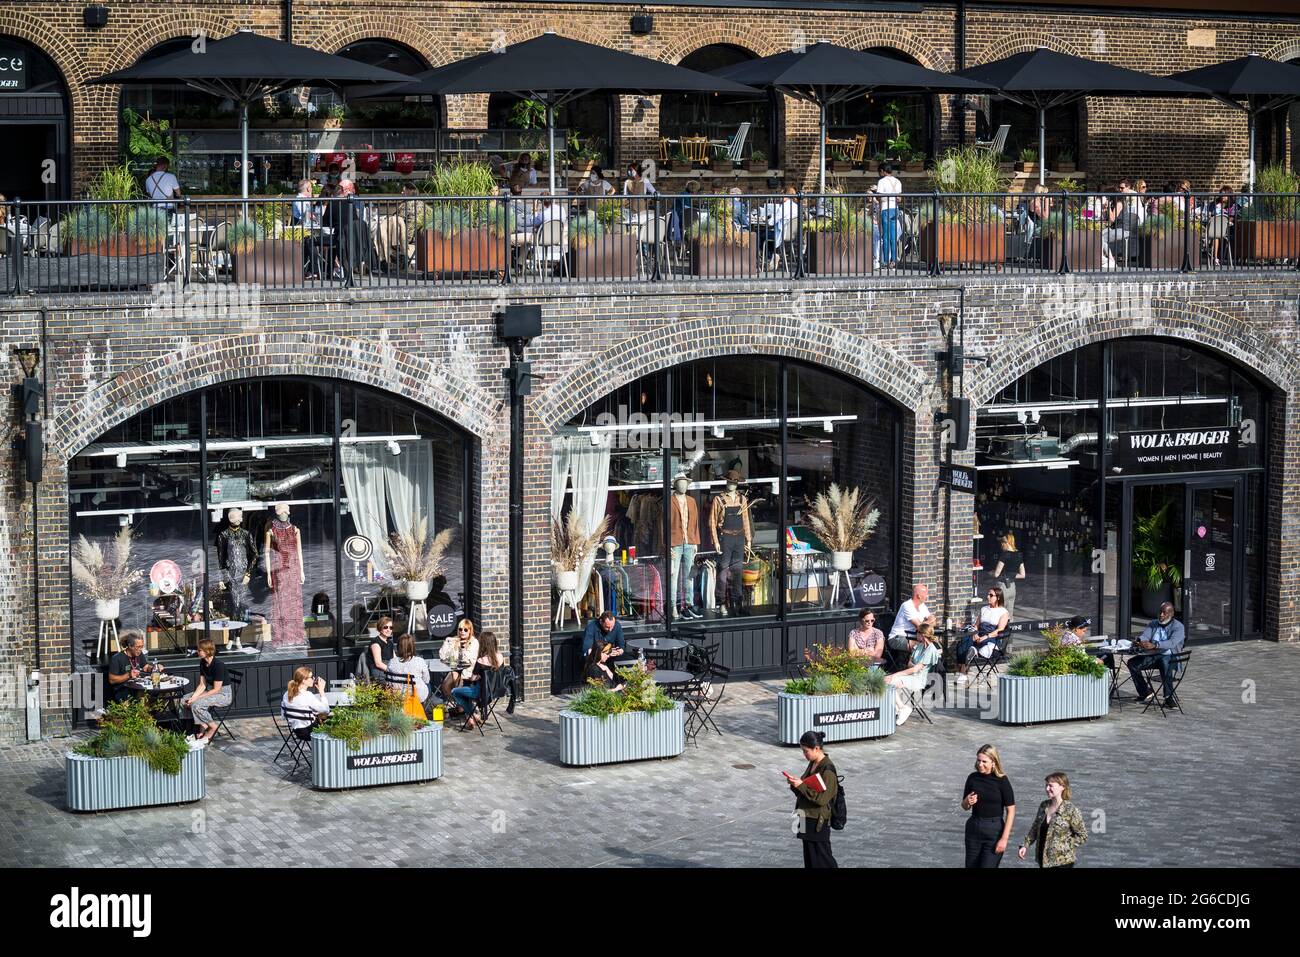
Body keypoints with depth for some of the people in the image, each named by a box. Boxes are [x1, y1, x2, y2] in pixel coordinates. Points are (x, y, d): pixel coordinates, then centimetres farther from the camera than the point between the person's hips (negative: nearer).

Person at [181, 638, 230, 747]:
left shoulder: (218, 665, -24)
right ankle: (203, 726, -5)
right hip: (210, 691, 9)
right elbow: (202, 685, 5)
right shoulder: (202, 663, 2)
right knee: (184, 700, -4)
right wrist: (193, 696, -13)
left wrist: (197, 698, -22)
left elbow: (216, 689, -22)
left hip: (223, 694, -9)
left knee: (196, 704, -29)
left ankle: (212, 727, -8)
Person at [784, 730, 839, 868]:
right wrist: (795, 783, -2)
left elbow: (822, 799, -22)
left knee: (822, 860, -3)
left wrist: (801, 786, -21)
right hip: (807, 819, 9)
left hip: (818, 822, -9)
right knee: (809, 859, 13)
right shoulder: (812, 765, 9)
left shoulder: (827, 770, -18)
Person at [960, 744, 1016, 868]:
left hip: (994, 830, -5)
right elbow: (964, 807, 13)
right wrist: (967, 802, -12)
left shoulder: (1002, 781, -10)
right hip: (974, 828, 5)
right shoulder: (973, 778, 1)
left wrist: (1004, 838, -14)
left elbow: (1011, 811, -10)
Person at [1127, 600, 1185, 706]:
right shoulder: (1153, 623, 18)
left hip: (1169, 655, -6)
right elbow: (1144, 636, 3)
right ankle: (1146, 693, -7)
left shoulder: (1178, 626, -2)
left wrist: (1154, 645, -36)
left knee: (1165, 663, -40)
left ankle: (1169, 697, -35)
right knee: (1132, 663, -15)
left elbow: (1172, 643, -20)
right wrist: (1139, 641, -25)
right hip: (1152, 655, 6)